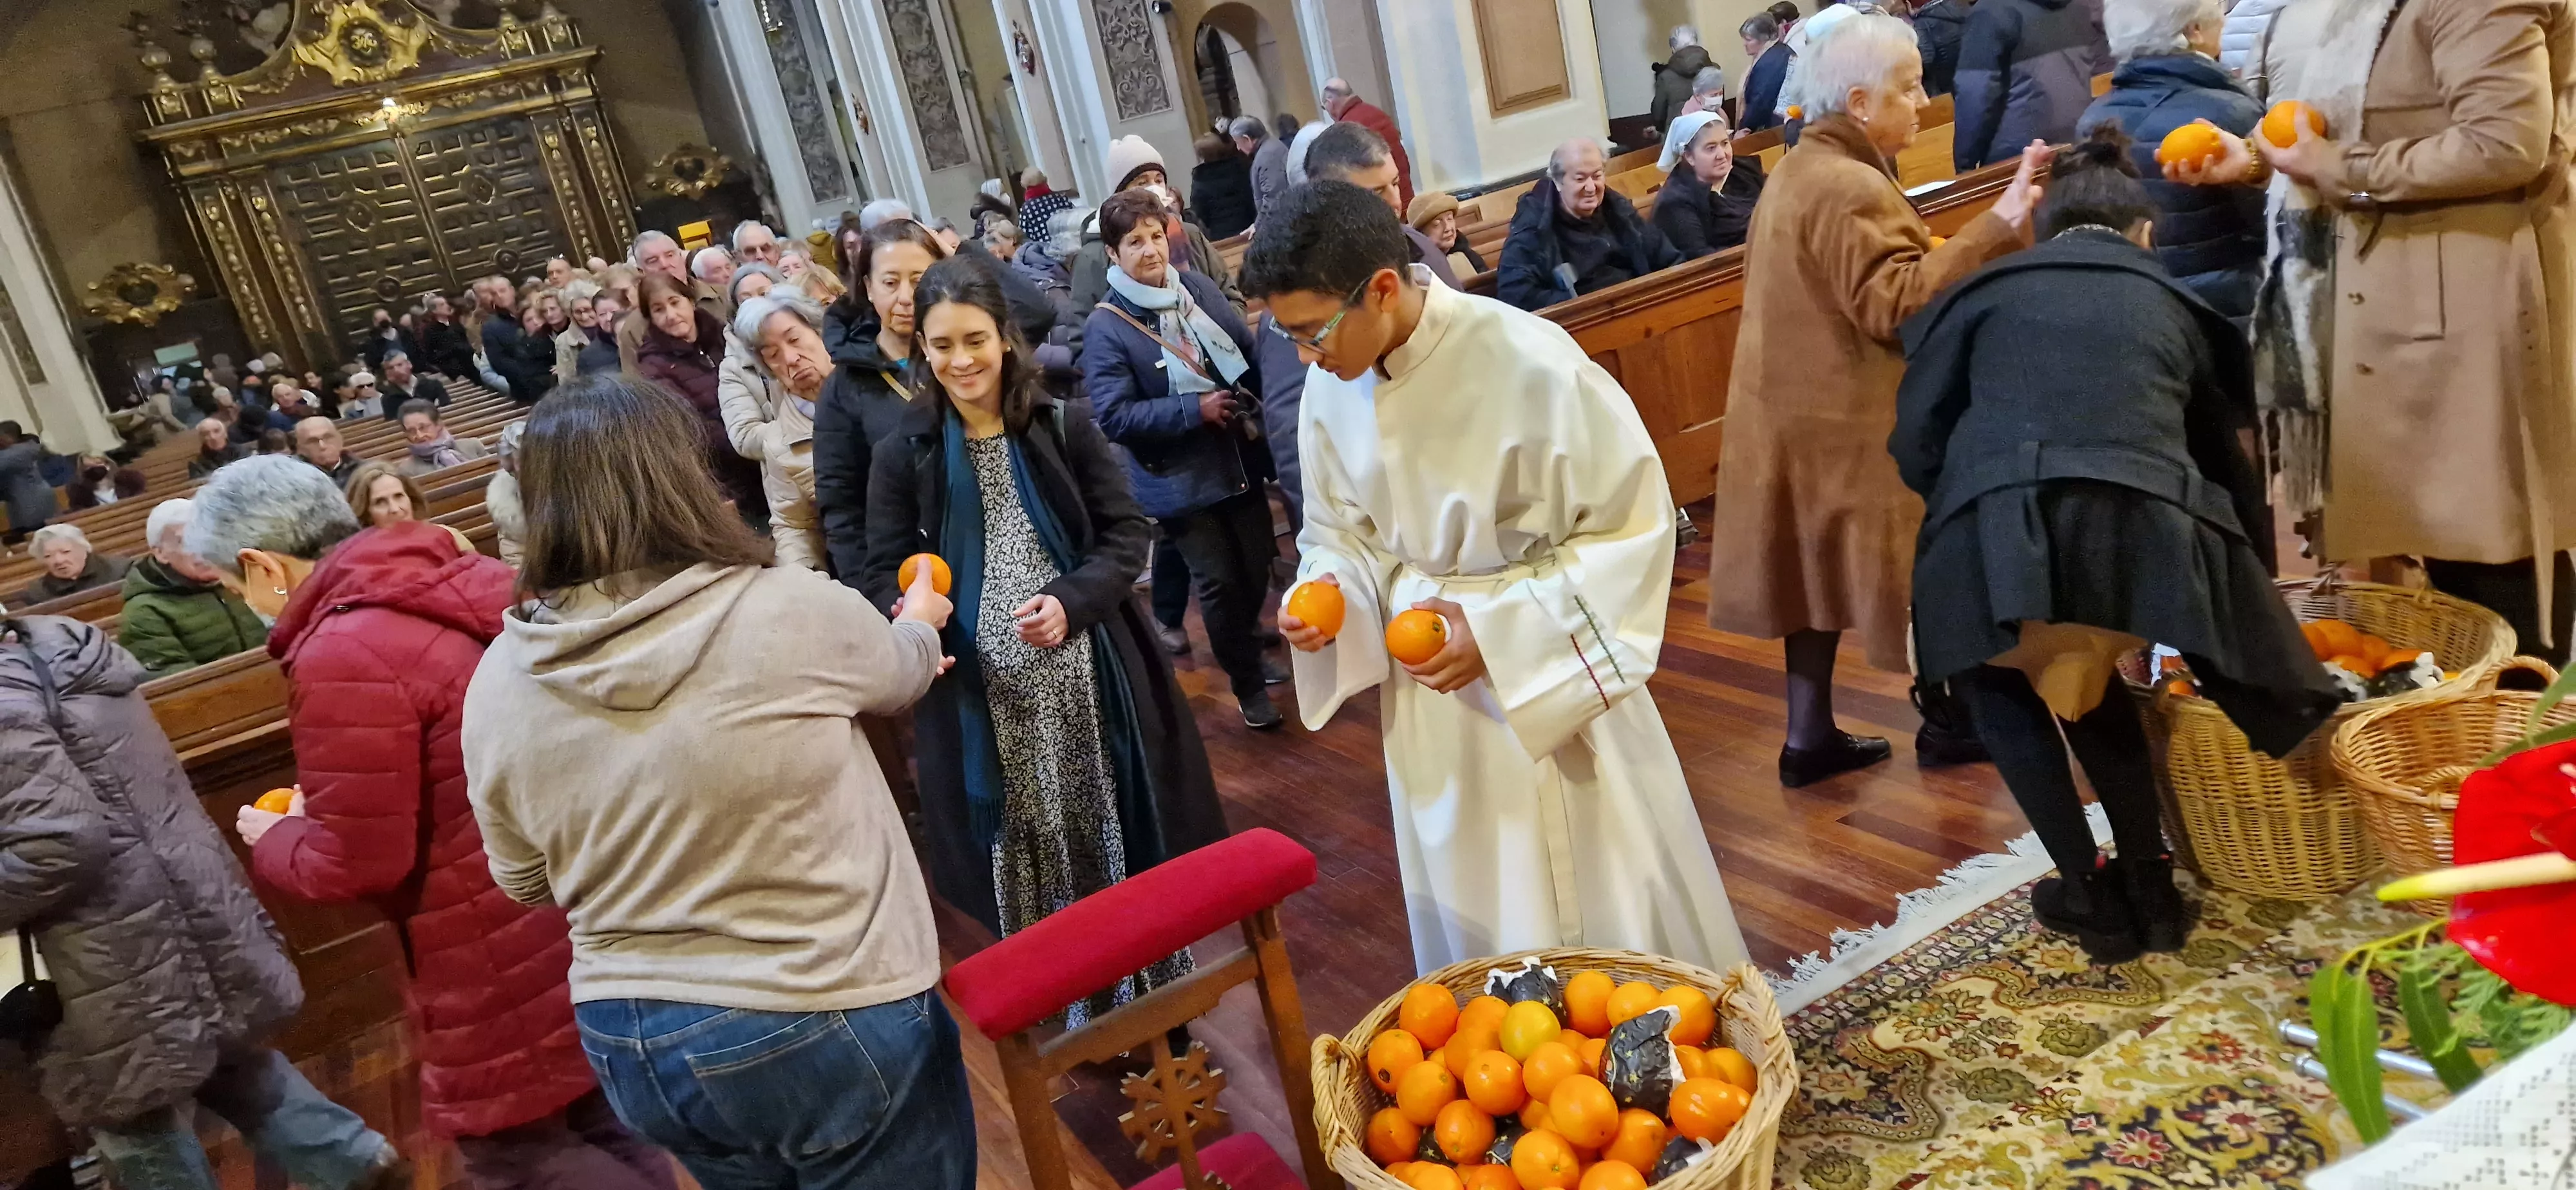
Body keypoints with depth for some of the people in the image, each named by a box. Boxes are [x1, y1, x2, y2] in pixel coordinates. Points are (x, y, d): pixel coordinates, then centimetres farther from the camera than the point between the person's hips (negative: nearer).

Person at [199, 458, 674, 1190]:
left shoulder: (343, 656, -23)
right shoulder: (455, 583, 3)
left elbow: (352, 865, -19)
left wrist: (274, 838, 2)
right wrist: (334, 802, 16)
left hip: (506, 961, -8)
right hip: (574, 916, 9)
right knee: (604, 1129, 21)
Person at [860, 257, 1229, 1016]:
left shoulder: (1064, 428, 0)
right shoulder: (903, 455, 0)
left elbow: (1126, 534, 0)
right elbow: (885, 574, 2)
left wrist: (1071, 601, -17)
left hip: (1087, 672, 0)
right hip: (981, 691, 0)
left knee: (1117, 829, 11)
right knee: (1026, 848, 9)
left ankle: (1152, 988, 32)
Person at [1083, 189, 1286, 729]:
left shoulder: (1199, 288, 1)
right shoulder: (1106, 328, -16)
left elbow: (1248, 351, 12)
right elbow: (1112, 416, -20)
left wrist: (1253, 398, -6)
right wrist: (1195, 409, -22)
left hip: (1241, 460, 5)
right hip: (1180, 480, -5)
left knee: (1257, 570, 16)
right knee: (1219, 582, 1)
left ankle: (1247, 652, 44)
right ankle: (1247, 685, 21)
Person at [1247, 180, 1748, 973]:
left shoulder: (1532, 365, -24)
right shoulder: (1330, 386, -6)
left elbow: (1633, 525, -16)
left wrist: (1500, 630, -24)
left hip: (1554, 677, -4)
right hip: (1428, 692, 5)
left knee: (1603, 906, 10)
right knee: (1472, 915, 16)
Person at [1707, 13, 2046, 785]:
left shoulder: (1800, 168, 13)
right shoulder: (1849, 188, -21)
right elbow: (1898, 306, -28)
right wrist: (1999, 224, -32)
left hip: (1805, 407, 10)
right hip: (1857, 419, -10)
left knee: (1822, 565, 12)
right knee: (1918, 564, 5)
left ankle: (1810, 735, 16)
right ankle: (1946, 721, 20)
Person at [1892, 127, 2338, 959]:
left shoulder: (1987, 289, 24)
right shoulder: (2174, 304, 29)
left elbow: (1916, 438, 13)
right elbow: (2223, 458, 36)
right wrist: (2255, 592, 49)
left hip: (1999, 531, -2)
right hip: (2147, 529, 2)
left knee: (2002, 681, 30)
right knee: (2085, 674, 34)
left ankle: (2088, 895, 26)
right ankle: (2146, 889, 35)